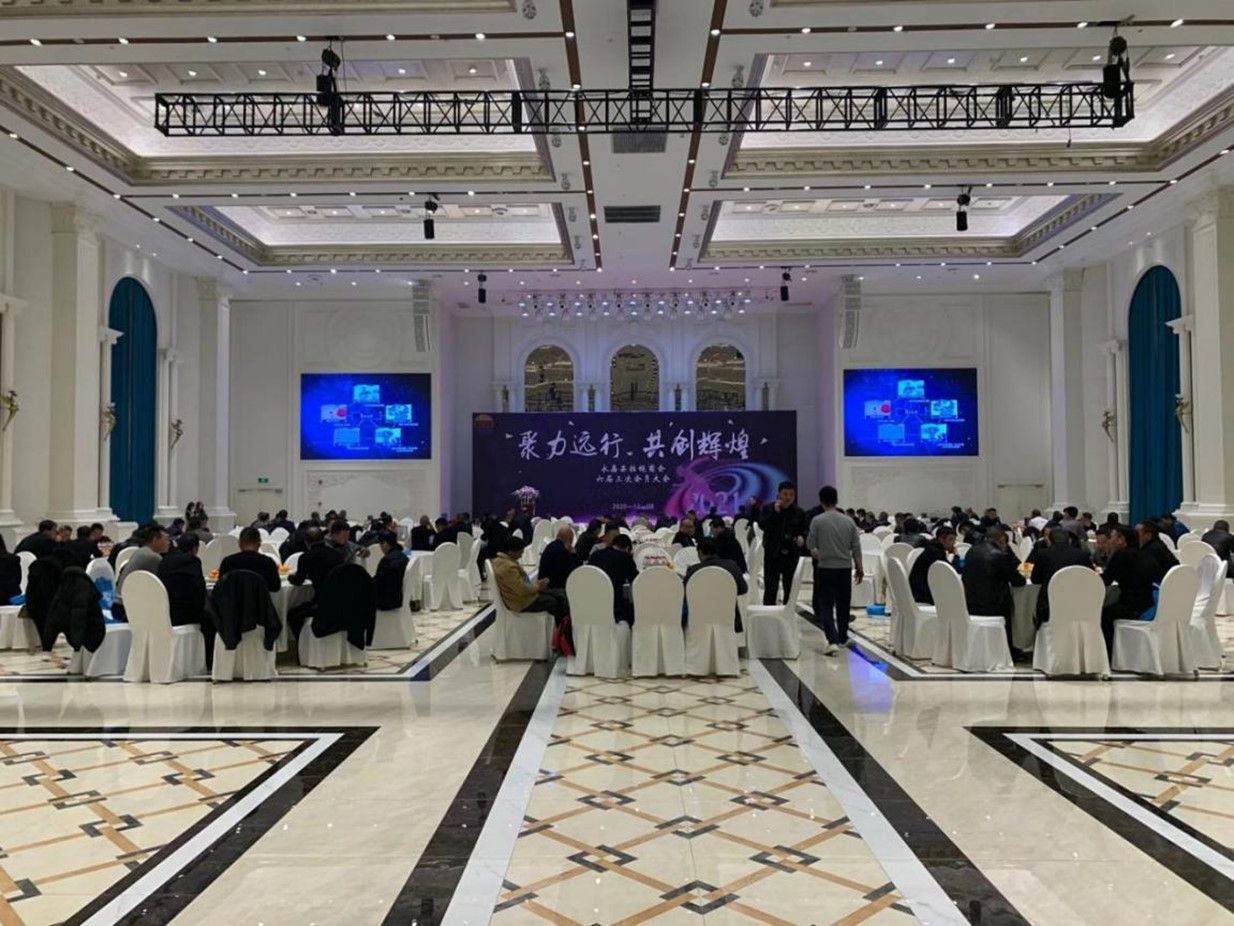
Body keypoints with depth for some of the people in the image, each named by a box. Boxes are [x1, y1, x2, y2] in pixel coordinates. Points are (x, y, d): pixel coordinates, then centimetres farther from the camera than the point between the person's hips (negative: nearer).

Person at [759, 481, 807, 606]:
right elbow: (762, 524, -12)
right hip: (773, 553, -2)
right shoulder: (768, 509, 1)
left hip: (792, 554, 2)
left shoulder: (799, 513, 7)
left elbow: (805, 529, 9)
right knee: (770, 587, -1)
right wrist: (775, 511, -18)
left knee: (790, 586, 8)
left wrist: (802, 537, -13)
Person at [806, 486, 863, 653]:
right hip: (845, 567, 3)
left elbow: (810, 545, -5)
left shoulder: (817, 520, -8)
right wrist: (859, 568, 11)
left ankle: (832, 640, -16)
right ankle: (842, 638, 29)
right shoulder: (848, 521, 1)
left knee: (826, 604, -1)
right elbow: (856, 547, 2)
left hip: (825, 568, -3)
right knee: (843, 604, 16)